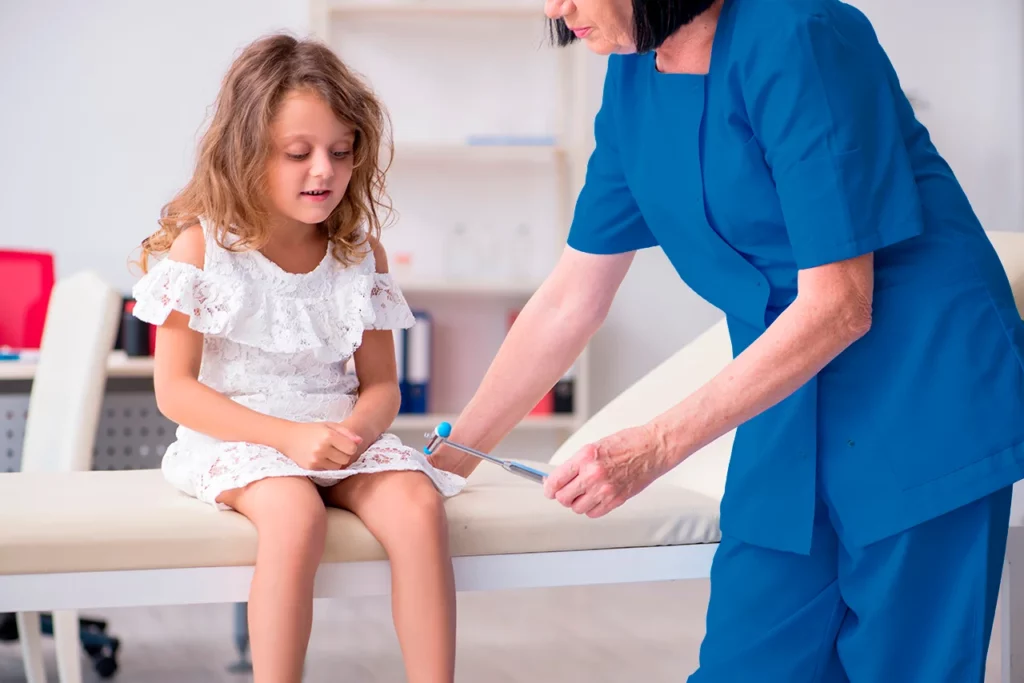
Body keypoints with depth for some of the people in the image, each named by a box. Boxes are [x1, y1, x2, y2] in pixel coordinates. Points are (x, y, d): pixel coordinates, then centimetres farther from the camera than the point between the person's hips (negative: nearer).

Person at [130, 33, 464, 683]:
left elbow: (381, 382, 8)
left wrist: (355, 429, -18)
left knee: (419, 506, -26)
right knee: (296, 514, -35)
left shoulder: (361, 252, 5)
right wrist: (289, 435, -19)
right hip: (238, 435, -3)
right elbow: (175, 389, -8)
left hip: (341, 433, 4)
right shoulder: (202, 245, -5)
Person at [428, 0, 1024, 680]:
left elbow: (839, 306, -20)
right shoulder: (635, 81, 5)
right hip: (791, 410, 7)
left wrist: (656, 446, -22)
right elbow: (570, 300, 11)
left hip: (924, 407, -7)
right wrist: (448, 458, 10)